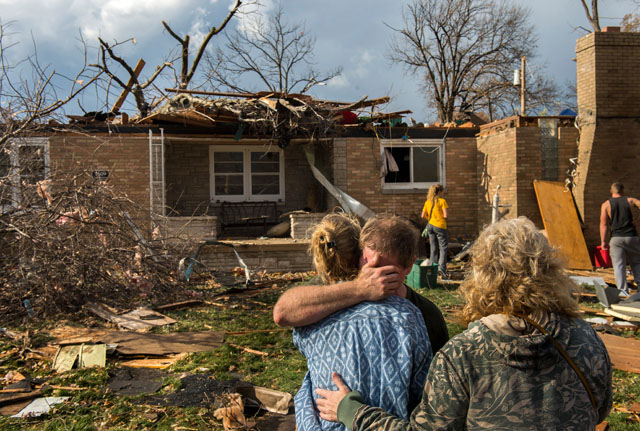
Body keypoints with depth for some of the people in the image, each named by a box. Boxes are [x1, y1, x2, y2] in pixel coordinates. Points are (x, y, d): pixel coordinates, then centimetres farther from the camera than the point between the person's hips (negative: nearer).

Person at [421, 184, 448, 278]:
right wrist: (441, 217, 6)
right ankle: (441, 267, -15)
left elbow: (423, 215, 7)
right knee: (443, 248, 0)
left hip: (430, 225, 6)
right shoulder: (442, 201, -9)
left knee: (433, 248, 12)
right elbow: (446, 215, -14)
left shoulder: (428, 202, 8)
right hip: (440, 226, -6)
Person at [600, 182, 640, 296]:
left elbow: (603, 224, 0)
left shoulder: (606, 205, 3)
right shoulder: (630, 201, 6)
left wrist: (603, 241, 1)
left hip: (616, 238, -1)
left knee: (619, 265, 1)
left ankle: (623, 290, -6)